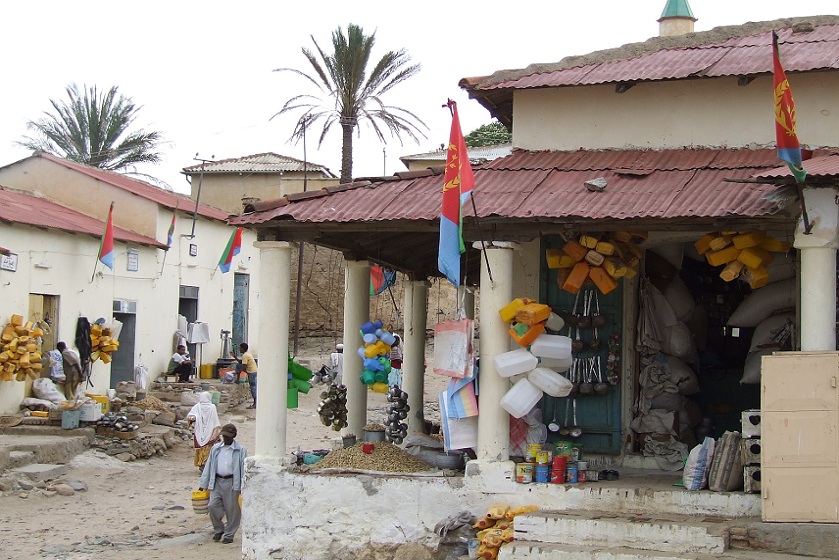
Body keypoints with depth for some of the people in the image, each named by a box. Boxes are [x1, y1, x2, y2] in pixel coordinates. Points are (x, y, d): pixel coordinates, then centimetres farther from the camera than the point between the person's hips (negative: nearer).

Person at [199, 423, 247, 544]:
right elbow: (209, 466, 12)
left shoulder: (240, 450, -2)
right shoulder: (216, 448, 8)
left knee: (232, 510, 2)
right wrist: (203, 484, 10)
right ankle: (218, 530, 16)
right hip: (217, 482, 3)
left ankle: (229, 535, 16)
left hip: (232, 483, -3)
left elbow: (243, 469, -3)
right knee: (213, 505, -6)